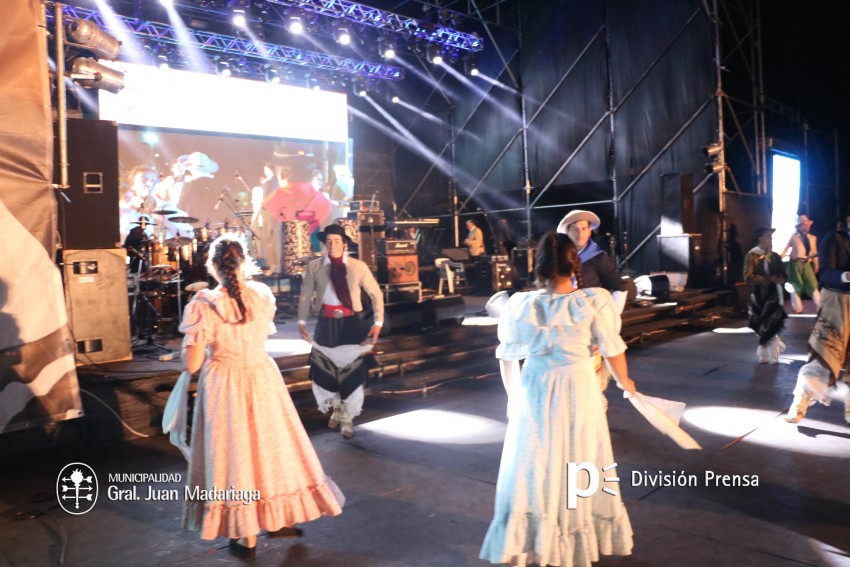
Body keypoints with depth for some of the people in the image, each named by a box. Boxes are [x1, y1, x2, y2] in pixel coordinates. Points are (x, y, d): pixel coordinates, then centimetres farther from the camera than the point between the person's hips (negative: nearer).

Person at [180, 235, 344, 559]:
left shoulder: (203, 305, -19)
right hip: (262, 380, 3)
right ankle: (282, 518, 36)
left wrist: (198, 339, 2)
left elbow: (192, 365, -16)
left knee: (237, 452, 11)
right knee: (270, 444, 20)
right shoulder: (262, 294, -8)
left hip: (225, 388, -3)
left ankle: (247, 537, 26)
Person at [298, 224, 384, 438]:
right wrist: (302, 322, -4)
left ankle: (347, 418, 24)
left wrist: (378, 322, -4)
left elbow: (376, 294, 2)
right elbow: (305, 295, 4)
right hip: (326, 322, 1)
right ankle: (335, 408, 34)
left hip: (352, 322, -1)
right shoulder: (314, 267, -1)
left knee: (354, 369, 4)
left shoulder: (358, 266, -3)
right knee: (322, 368, 4)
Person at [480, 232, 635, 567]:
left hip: (534, 391, 1)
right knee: (578, 465, 18)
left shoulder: (519, 304, -10)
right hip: (578, 388, -1)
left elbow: (507, 356, 0)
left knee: (533, 466, 15)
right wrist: (623, 382, 15)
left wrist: (512, 396, 17)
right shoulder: (595, 301, -16)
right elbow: (612, 350, -6)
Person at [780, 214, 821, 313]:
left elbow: (814, 252, 13)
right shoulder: (794, 236, -1)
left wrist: (816, 265, 11)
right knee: (796, 286, 2)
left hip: (807, 264, 3)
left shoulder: (813, 238, 11)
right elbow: (786, 249, -4)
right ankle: (798, 308, 11)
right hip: (795, 263, -3)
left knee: (813, 285, 1)